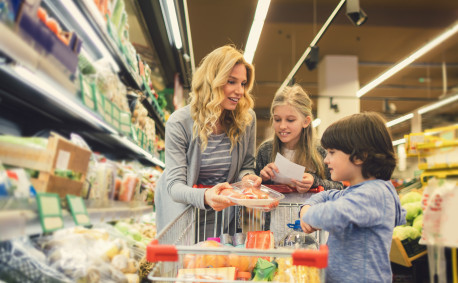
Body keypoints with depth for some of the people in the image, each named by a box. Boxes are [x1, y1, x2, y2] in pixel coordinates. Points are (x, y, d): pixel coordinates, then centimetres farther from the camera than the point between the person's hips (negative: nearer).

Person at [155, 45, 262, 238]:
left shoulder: (247, 118, -11)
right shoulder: (179, 122, -21)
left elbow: (247, 165, 2)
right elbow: (175, 185, -25)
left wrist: (246, 177, -23)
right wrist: (204, 197, -46)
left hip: (223, 208, 3)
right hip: (182, 209, -2)